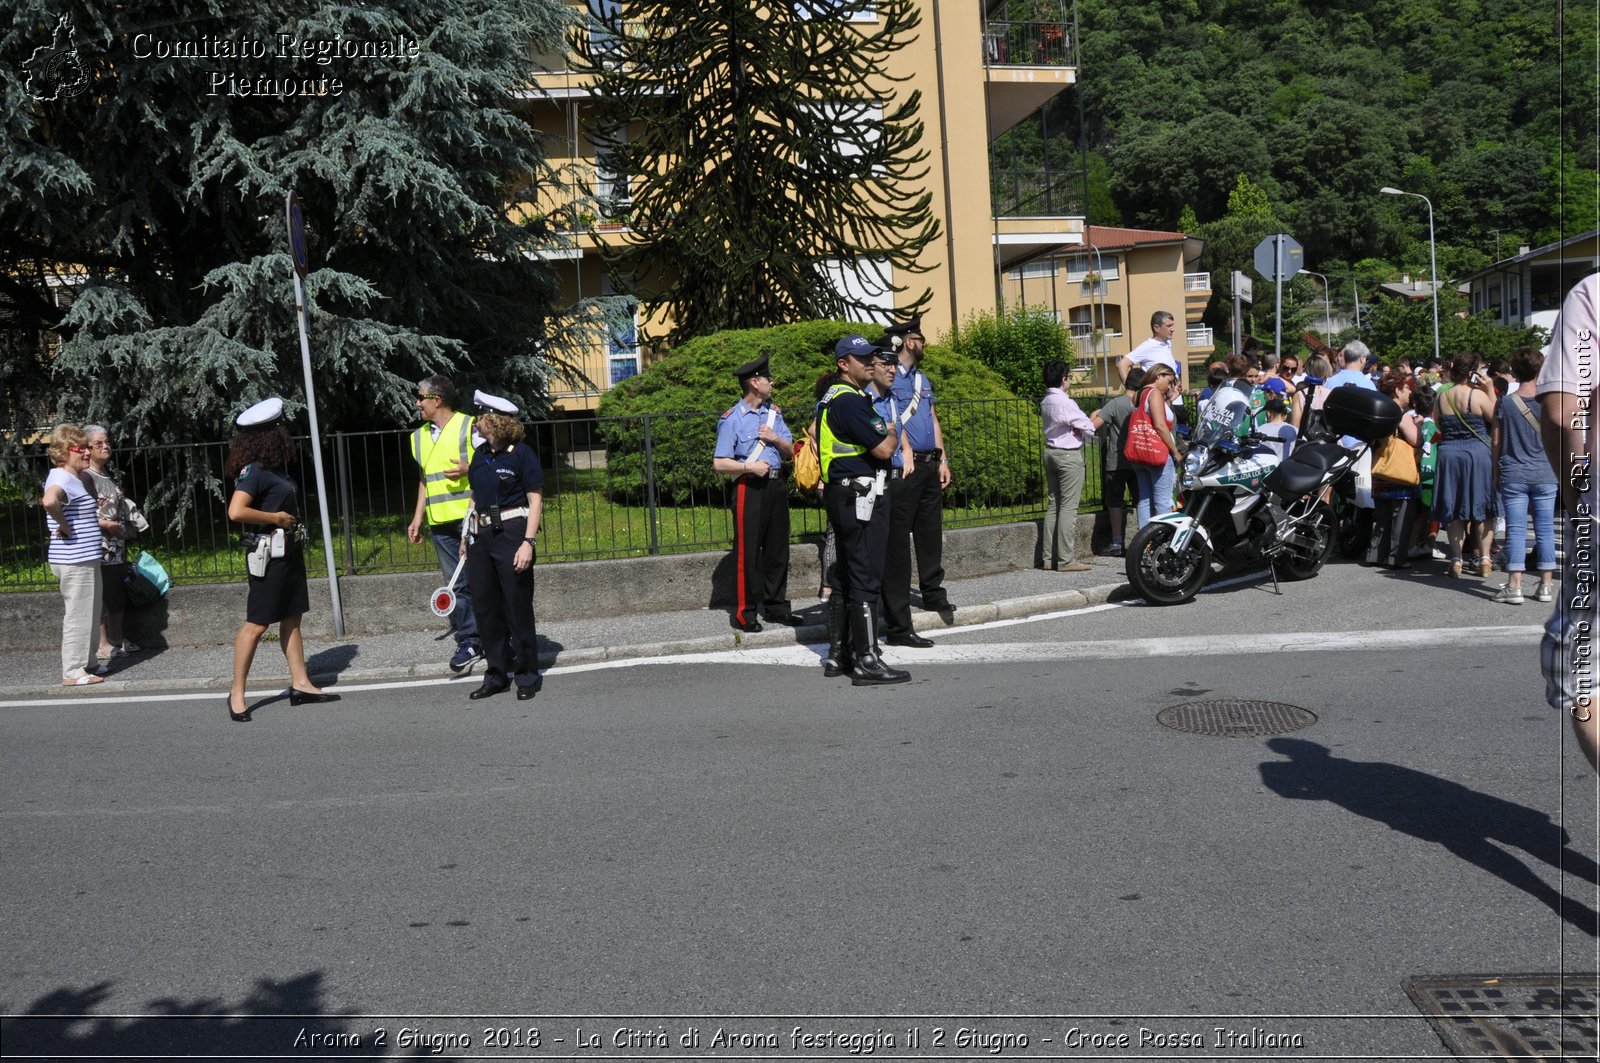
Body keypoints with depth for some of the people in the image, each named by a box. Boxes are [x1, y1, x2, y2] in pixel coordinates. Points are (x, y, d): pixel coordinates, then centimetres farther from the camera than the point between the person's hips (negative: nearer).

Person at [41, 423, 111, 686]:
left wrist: (99, 524, 21)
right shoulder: (63, 478, -18)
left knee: (88, 614, 19)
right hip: (75, 561, -10)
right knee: (78, 615, -1)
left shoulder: (71, 478, 14)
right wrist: (64, 527, -26)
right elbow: (49, 501, -41)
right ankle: (73, 672, 8)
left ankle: (88, 663, 30)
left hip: (83, 559, 10)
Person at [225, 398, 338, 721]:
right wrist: (276, 518, -18)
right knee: (257, 624, -4)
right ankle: (237, 694, 4)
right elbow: (236, 512, -27)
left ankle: (301, 684, 17)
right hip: (268, 554, -9)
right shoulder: (253, 470, -16)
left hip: (288, 551, 9)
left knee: (292, 619, 11)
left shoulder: (274, 467, 10)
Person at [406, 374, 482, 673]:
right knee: (457, 583, 5)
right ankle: (468, 641, 9)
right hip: (440, 522, 5)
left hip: (471, 516, -5)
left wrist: (469, 469, -19)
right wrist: (418, 517, 19)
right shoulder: (419, 437, 17)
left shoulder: (469, 426, -3)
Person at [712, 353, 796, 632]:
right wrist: (749, 466, -18)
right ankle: (745, 613, 4)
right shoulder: (732, 419, -7)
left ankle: (776, 606, 22)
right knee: (748, 552, -4)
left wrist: (775, 438, -3)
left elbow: (790, 451, 15)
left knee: (778, 549, 11)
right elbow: (719, 463, -10)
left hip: (776, 485, 6)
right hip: (750, 488, -6)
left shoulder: (774, 412, 12)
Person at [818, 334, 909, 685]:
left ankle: (836, 655, 21)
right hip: (860, 495, -11)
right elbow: (883, 448, -19)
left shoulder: (832, 398, 16)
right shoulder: (850, 401, -16)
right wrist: (892, 435, 3)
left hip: (840, 494, 11)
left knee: (844, 576, 15)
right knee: (866, 578, -9)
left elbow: (815, 433, 30)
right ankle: (866, 661, -7)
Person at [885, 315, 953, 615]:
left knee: (931, 531, 11)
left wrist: (943, 460, 14)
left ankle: (933, 593, 20)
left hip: (930, 465, 8)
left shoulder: (922, 379, 19)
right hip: (904, 467, -8)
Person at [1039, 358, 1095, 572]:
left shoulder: (1045, 401, 9)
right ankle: (1066, 560, -6)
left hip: (1051, 451, 9)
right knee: (1068, 507, -6)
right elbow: (1089, 428, -12)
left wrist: (1085, 420, -5)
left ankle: (1049, 558, 12)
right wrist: (1089, 433, 9)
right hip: (1069, 455, -9)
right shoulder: (1065, 403, -18)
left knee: (1053, 505, 11)